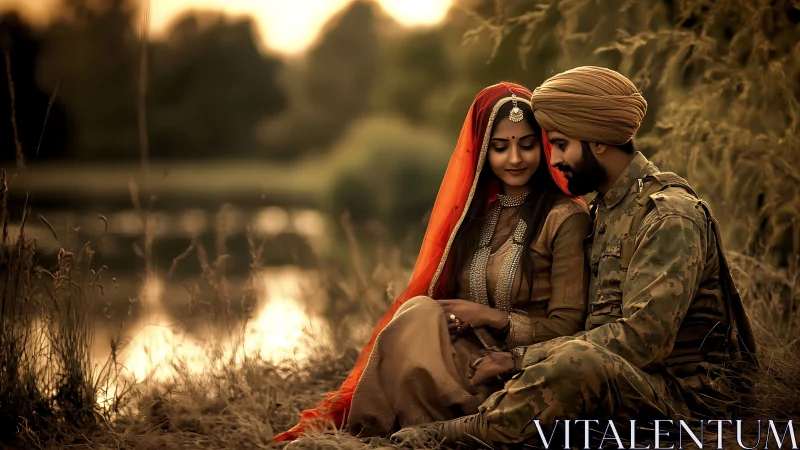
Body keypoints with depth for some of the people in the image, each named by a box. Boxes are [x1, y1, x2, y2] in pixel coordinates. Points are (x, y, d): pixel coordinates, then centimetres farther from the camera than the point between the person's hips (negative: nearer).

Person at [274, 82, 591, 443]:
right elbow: (440, 295, 13)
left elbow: (566, 327, -5)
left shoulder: (565, 218, -4)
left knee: (419, 321, -28)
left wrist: (493, 317, -15)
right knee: (420, 314, -26)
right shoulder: (472, 211, 15)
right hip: (465, 356, 5)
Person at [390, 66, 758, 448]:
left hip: (684, 392, -9)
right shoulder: (604, 208, 15)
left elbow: (642, 338, -23)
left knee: (579, 363, -34)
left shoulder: (670, 216, -14)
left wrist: (525, 359, -19)